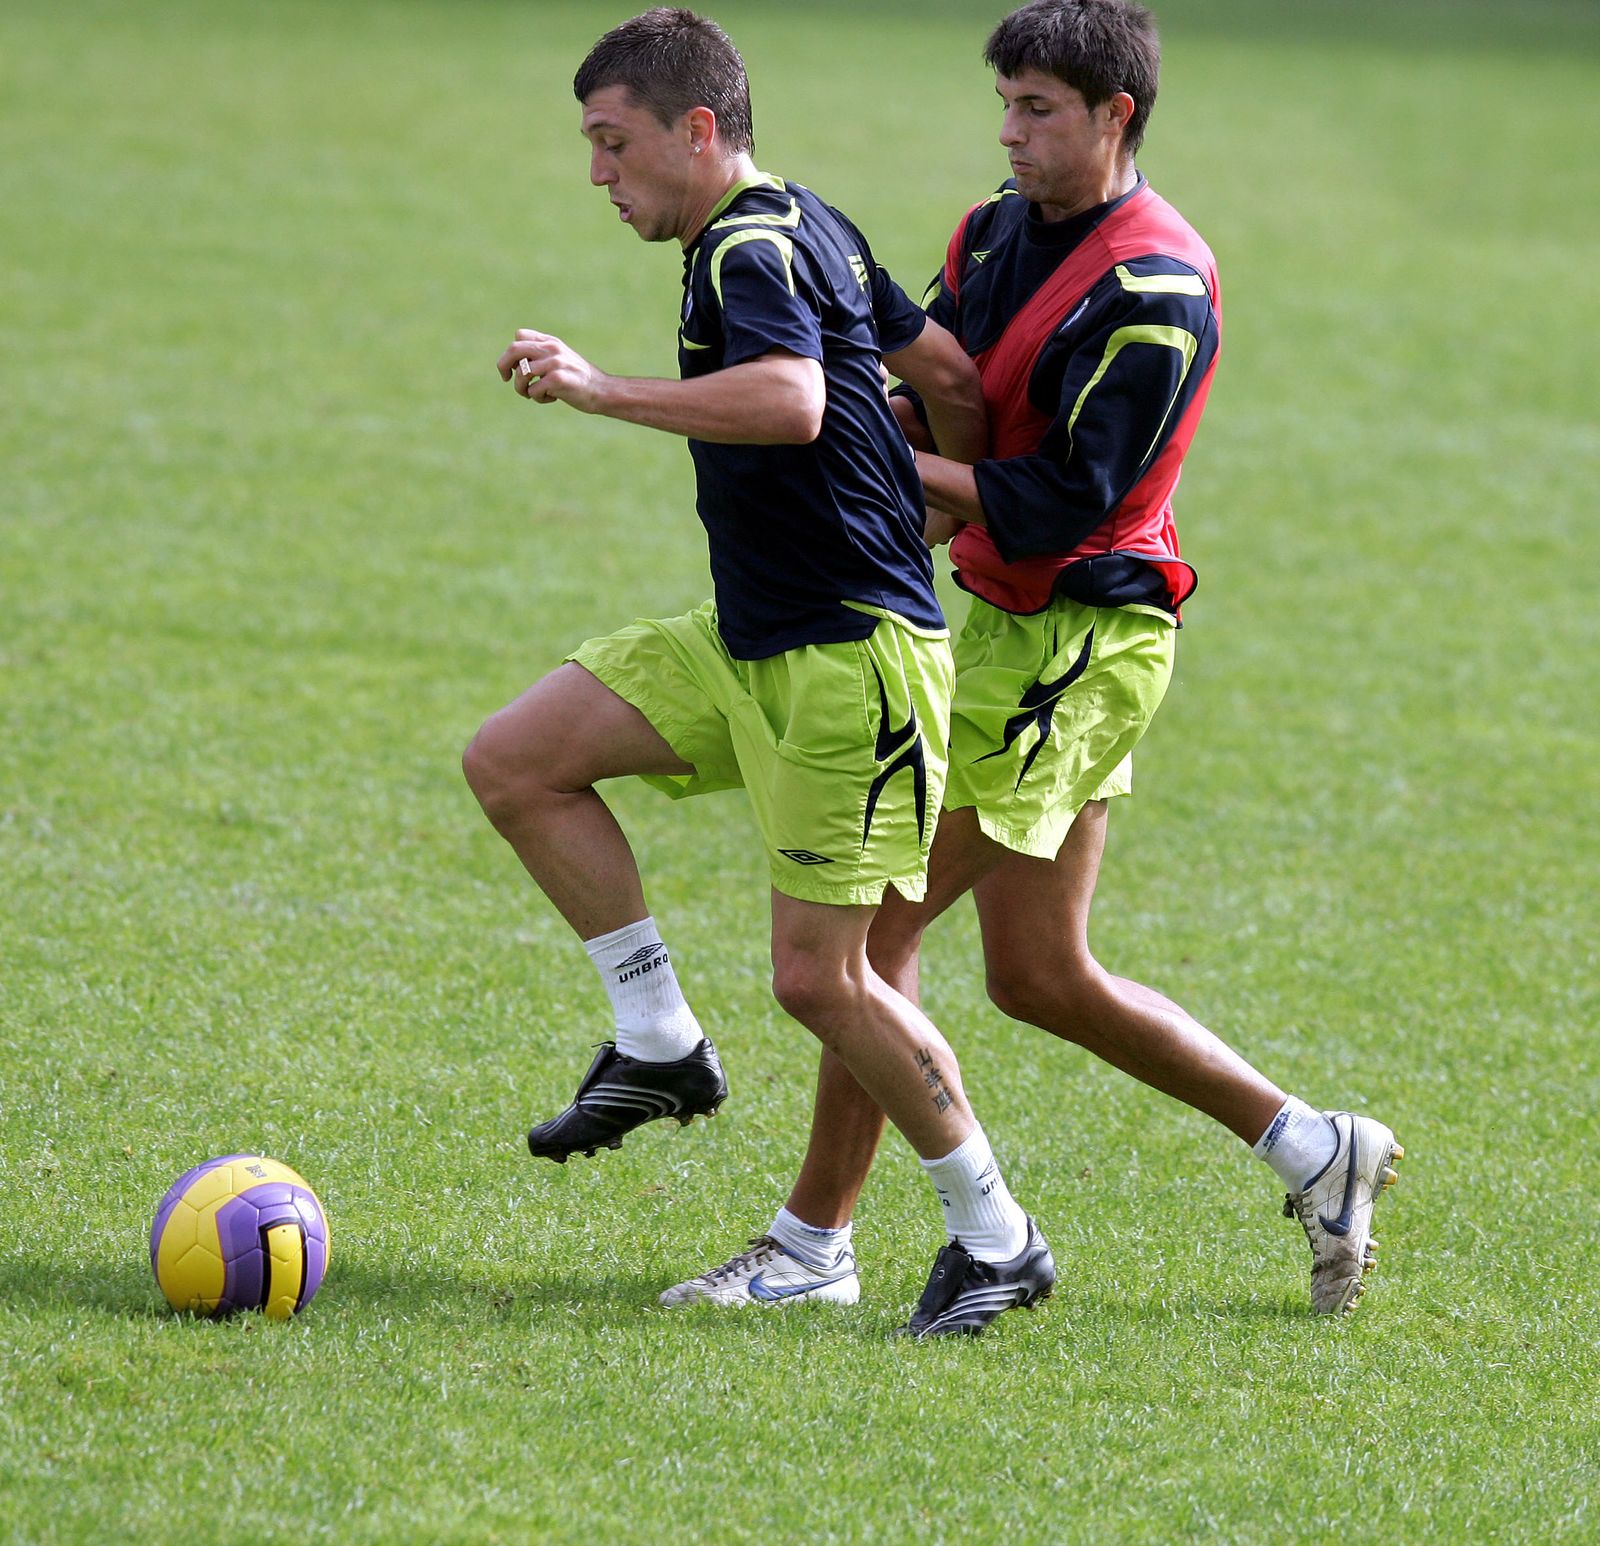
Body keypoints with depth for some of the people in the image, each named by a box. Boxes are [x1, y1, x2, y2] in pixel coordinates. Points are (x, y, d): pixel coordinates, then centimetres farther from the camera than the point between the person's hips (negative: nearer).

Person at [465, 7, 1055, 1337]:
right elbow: (950, 375, 19)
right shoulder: (807, 230, 12)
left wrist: (606, 394, -37)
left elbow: (792, 400, -37)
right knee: (514, 763, 3)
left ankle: (997, 1237, 8)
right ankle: (661, 1044, 10)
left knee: (819, 974, -7)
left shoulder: (754, 250, -17)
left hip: (852, 653, -10)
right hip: (748, 644, 10)